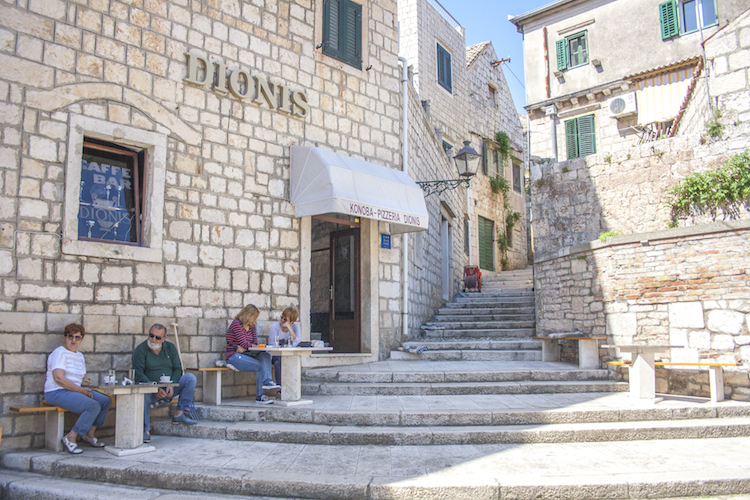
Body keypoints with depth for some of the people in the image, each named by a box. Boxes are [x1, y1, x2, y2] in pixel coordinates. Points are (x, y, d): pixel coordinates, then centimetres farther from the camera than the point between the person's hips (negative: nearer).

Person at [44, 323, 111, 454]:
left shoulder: (80, 355, 19)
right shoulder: (59, 353, -8)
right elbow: (59, 378, -19)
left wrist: (86, 389, -3)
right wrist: (81, 390, -17)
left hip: (75, 391, 9)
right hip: (56, 393, -9)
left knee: (105, 401, -6)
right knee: (93, 406, -26)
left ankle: (89, 434, 6)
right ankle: (70, 438, -15)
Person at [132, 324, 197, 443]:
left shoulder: (170, 347, 9)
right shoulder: (140, 349, -3)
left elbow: (177, 369, 5)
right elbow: (138, 373, -12)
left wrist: (171, 385, -15)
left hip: (169, 389, 4)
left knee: (190, 378, -16)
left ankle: (180, 413, -17)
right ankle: (145, 430, -28)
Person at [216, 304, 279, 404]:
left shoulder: (251, 326, 15)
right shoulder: (236, 324, -11)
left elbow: (255, 343, 8)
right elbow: (243, 343, -19)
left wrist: (244, 348, -11)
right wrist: (251, 345, 1)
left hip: (245, 355, 7)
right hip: (233, 356, -7)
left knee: (265, 356, -21)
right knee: (260, 366, -23)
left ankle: (267, 381, -35)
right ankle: (259, 396, -15)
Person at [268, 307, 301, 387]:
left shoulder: (295, 327, -4)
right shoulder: (275, 326, -10)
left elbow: (298, 344, -20)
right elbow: (271, 346, -12)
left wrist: (289, 328, -24)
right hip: (275, 355, -2)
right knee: (280, 360, -35)